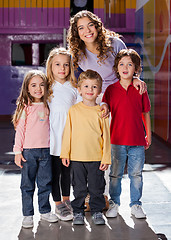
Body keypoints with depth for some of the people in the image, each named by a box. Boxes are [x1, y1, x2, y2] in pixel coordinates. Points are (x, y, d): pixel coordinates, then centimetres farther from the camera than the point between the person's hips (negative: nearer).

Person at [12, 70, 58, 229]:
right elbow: (20, 129, -4)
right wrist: (18, 151, -7)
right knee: (28, 185, 5)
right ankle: (27, 215, 14)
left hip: (46, 150, 4)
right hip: (29, 151, -4)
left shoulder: (47, 106, 9)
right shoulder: (25, 107, -4)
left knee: (45, 183, 11)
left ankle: (45, 211, 25)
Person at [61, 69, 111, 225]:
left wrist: (106, 158, -3)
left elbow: (106, 136, 0)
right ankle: (78, 212, 25)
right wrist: (65, 153, 2)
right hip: (77, 157, 1)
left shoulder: (101, 112, 0)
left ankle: (97, 211, 25)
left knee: (97, 187, 8)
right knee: (79, 188, 10)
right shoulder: (74, 110, 2)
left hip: (96, 158, 0)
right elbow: (67, 133, 5)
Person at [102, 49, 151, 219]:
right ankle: (114, 203, 25)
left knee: (136, 174, 8)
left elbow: (146, 113, 9)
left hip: (137, 141, 0)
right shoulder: (111, 89, 1)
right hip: (117, 140, 0)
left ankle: (135, 204, 23)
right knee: (115, 174, 9)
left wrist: (149, 135, 11)